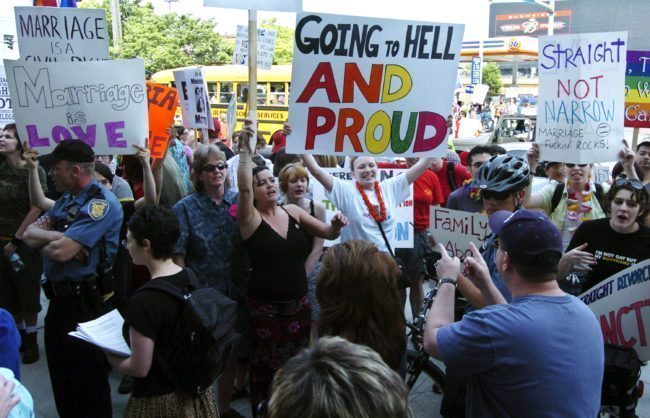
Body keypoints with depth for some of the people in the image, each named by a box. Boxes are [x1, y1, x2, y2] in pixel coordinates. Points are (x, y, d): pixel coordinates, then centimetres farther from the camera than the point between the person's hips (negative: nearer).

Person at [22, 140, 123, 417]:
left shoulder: (102, 202, -18)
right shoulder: (66, 200, 11)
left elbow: (61, 251, -25)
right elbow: (29, 234, 6)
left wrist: (45, 237, -5)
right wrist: (57, 236, -14)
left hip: (85, 304, -9)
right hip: (59, 300, 9)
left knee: (88, 384, 7)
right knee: (61, 379, 22)